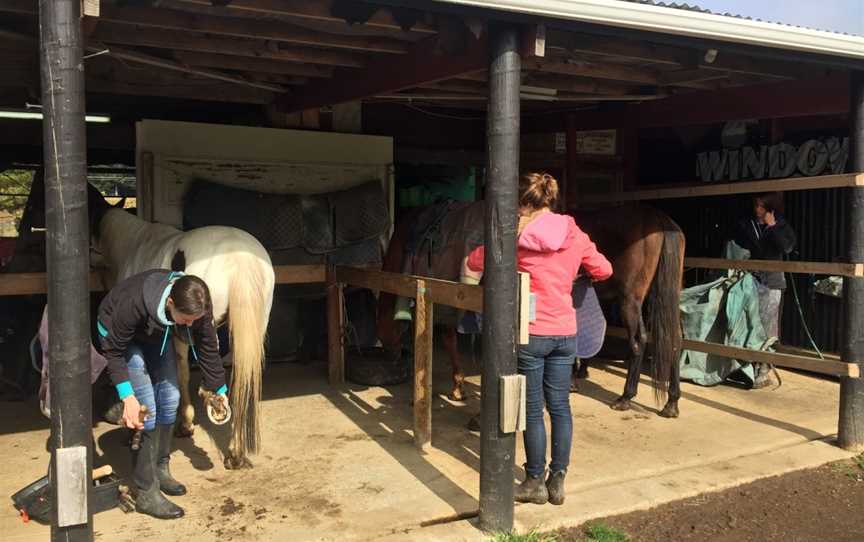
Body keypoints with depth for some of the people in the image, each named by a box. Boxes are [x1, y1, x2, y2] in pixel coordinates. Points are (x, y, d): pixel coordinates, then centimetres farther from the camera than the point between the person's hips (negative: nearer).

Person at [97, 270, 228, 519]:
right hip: (119, 334, -5)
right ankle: (146, 494, -5)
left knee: (170, 399, 3)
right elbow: (113, 351, -28)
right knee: (147, 408, -13)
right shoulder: (135, 303, -43)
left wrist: (219, 389, -2)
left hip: (156, 333, 6)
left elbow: (207, 347, -12)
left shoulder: (198, 306, -29)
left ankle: (160, 470, 24)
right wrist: (127, 396, -35)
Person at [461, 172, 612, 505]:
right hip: (566, 332, 4)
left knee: (533, 410, 6)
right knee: (560, 406, 12)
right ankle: (557, 481, 20)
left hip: (531, 333, -4)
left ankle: (536, 482, 16)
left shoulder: (516, 234, -9)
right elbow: (604, 271, 13)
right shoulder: (575, 235, 3)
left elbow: (473, 264, -2)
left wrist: (471, 272, 21)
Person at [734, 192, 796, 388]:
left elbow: (787, 247, -11)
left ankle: (764, 372, 1)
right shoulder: (744, 225, 8)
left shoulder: (780, 225, 5)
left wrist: (772, 226, -12)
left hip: (771, 283, -2)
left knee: (766, 327, -3)